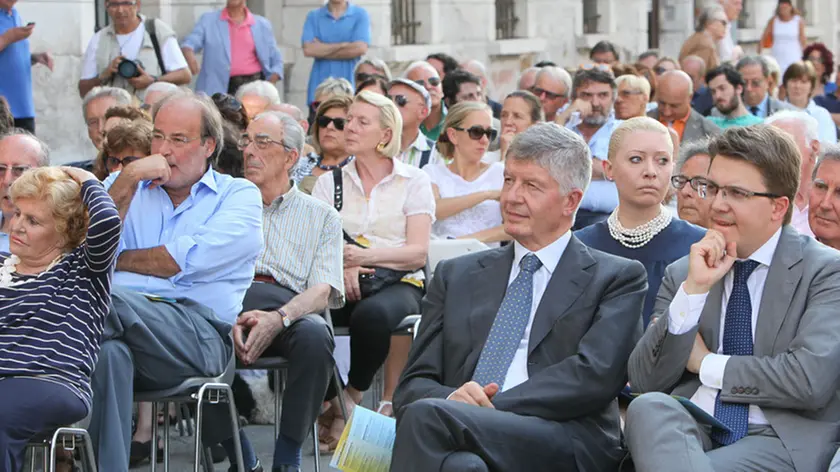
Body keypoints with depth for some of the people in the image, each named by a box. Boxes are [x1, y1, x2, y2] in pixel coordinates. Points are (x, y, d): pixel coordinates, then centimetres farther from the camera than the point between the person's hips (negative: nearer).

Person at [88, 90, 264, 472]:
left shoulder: (239, 195, 14)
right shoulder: (126, 185, 27)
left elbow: (185, 262, -3)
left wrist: (114, 261, 8)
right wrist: (127, 180, 1)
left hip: (199, 331, -3)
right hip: (124, 325, 4)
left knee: (110, 299, -32)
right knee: (109, 352, -34)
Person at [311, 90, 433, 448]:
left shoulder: (414, 181, 9)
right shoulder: (330, 182, 17)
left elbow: (418, 252, -1)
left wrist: (364, 255, -16)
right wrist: (343, 265, -18)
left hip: (398, 284, -2)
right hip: (341, 285, 2)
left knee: (373, 314, -38)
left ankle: (352, 396, -14)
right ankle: (328, 398, -14)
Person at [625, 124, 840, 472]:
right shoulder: (680, 274, 15)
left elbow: (812, 378, -13)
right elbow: (644, 382, 5)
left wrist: (706, 364, -2)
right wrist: (694, 289, -6)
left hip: (781, 441, -5)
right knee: (648, 407, -30)